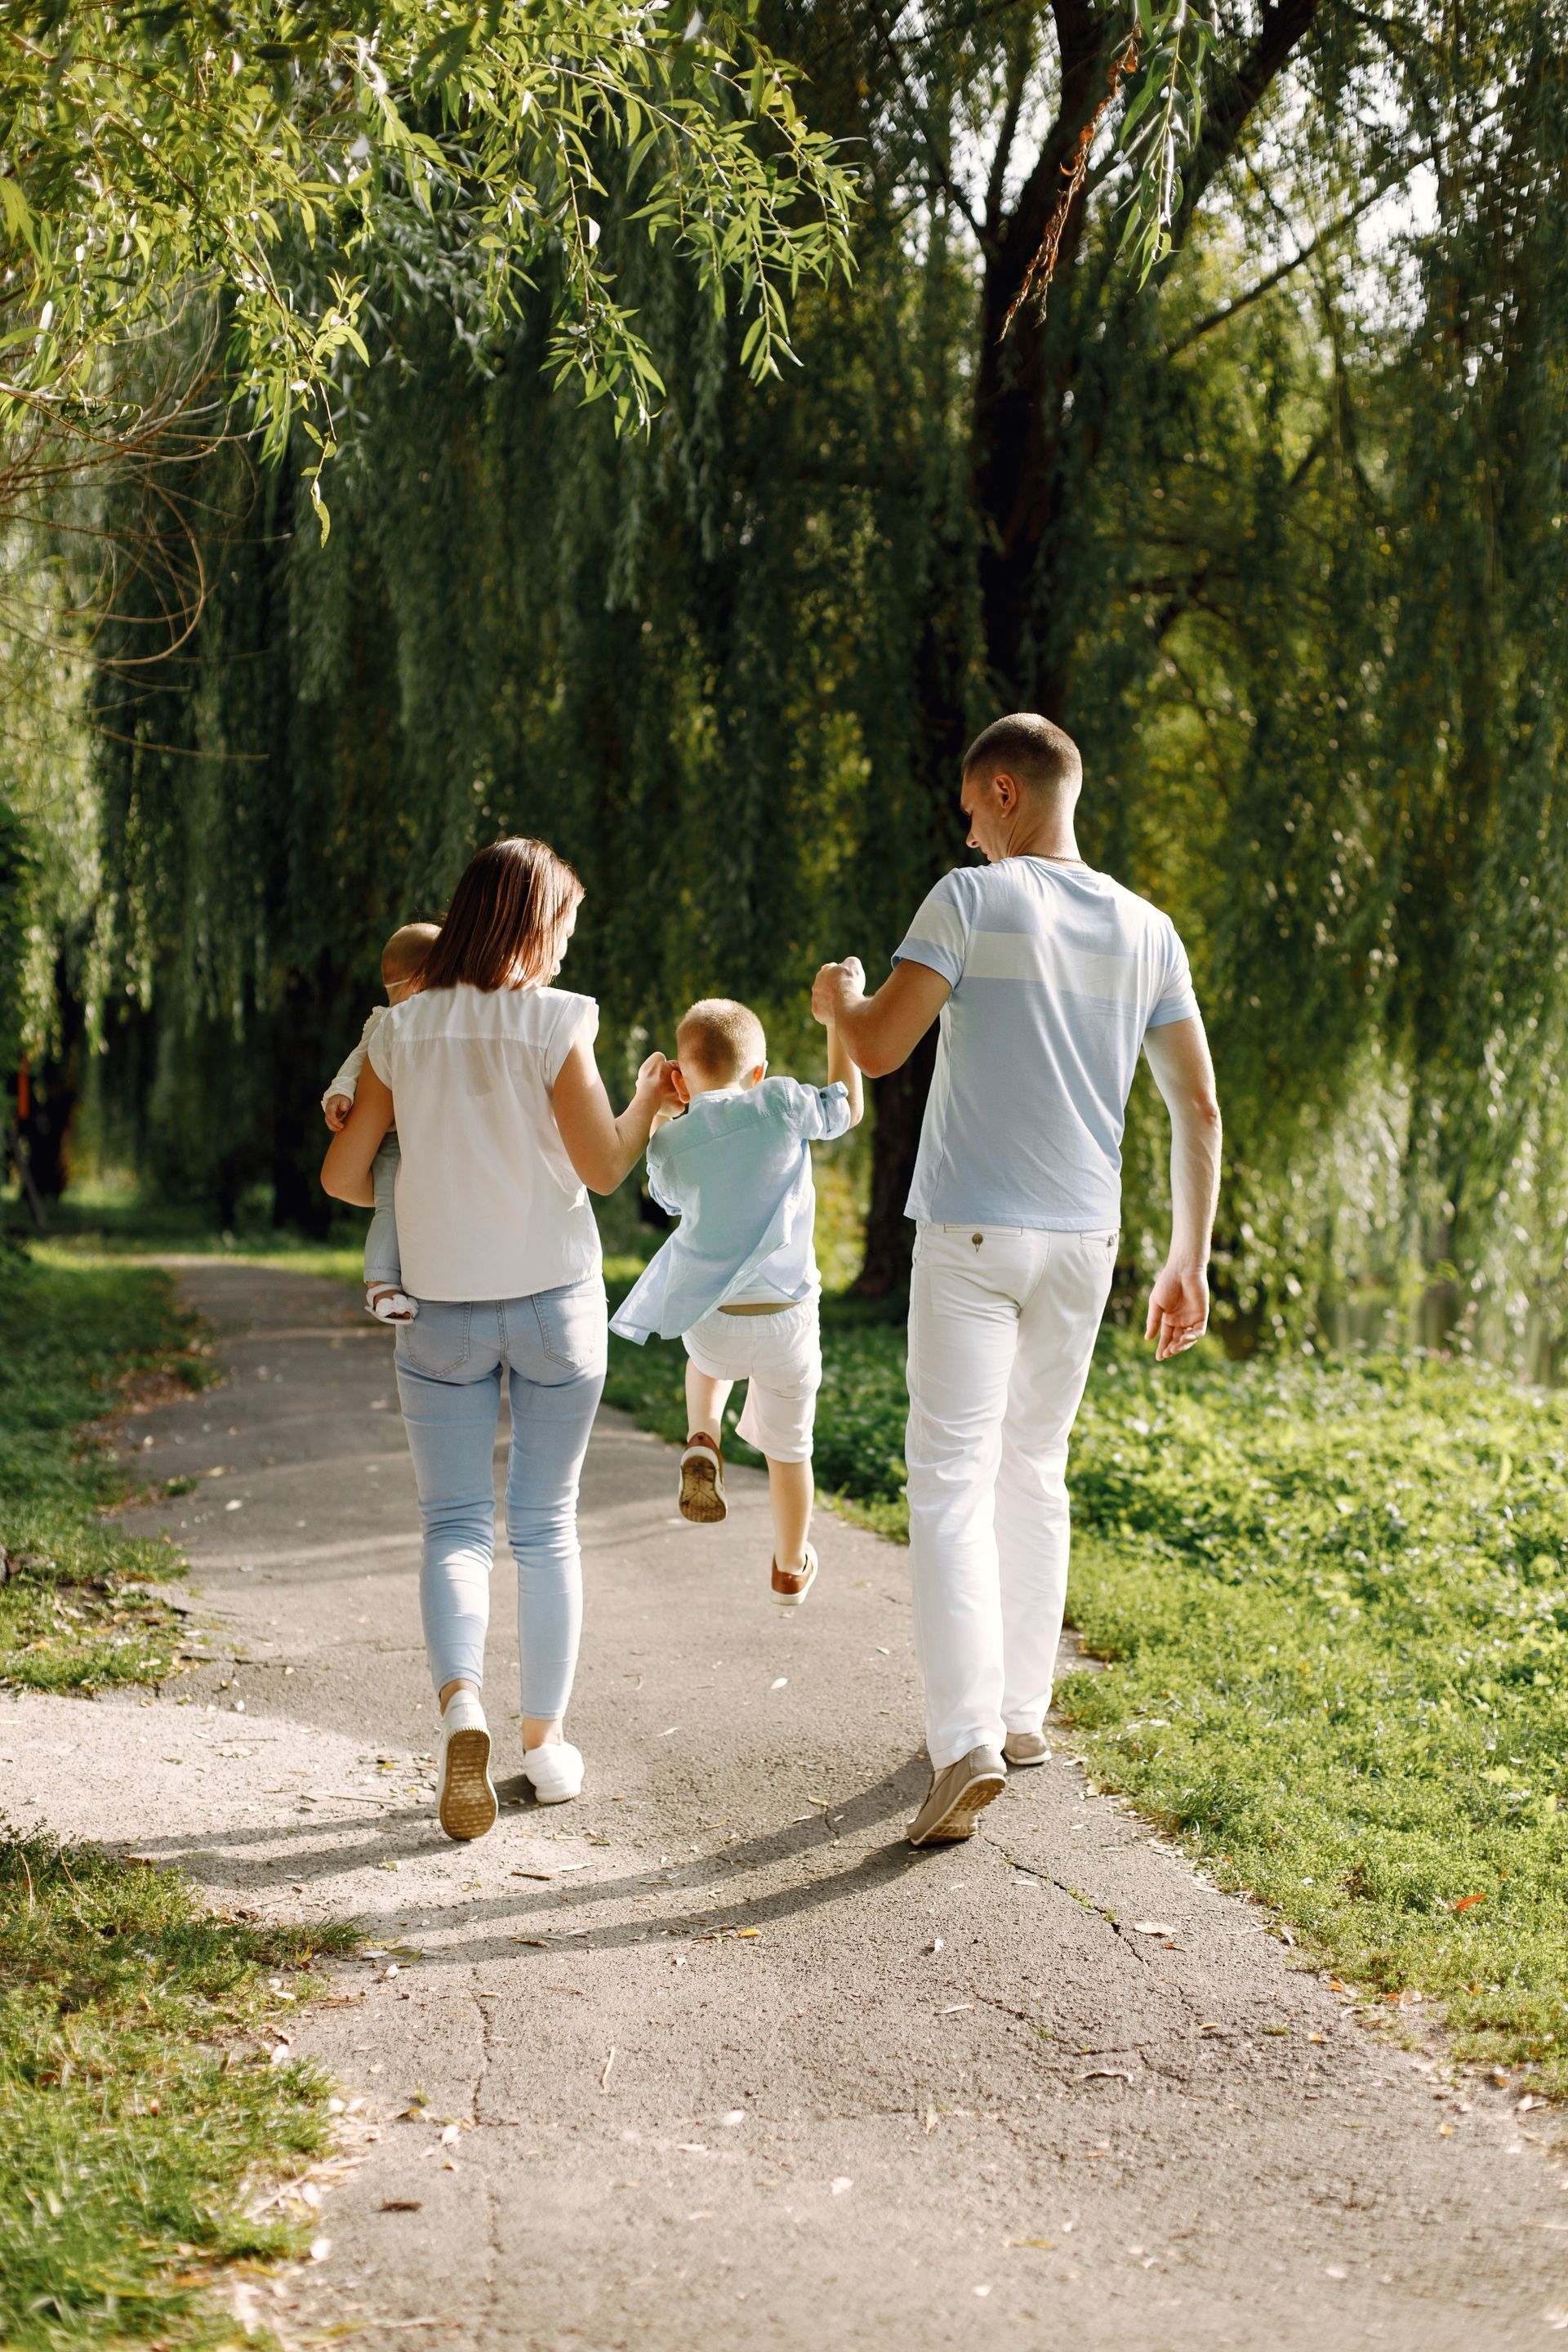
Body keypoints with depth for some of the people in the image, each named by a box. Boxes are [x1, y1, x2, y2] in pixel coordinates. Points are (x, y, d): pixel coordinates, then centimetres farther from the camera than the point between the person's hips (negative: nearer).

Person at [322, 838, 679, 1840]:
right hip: (555, 1303, -1)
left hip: (443, 1309, 1)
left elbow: (343, 1174, 2)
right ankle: (546, 1737, 16)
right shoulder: (554, 1021, -10)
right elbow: (602, 1166, -10)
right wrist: (650, 1099, 7)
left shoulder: (401, 1032, -1)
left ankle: (462, 1708, -18)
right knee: (548, 1524, 12)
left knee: (455, 1523, 6)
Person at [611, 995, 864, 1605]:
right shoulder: (780, 1103, -11)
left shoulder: (669, 1145, -5)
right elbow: (848, 1106, 7)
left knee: (706, 1358, 39)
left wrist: (651, 1113, 16)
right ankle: (790, 1569, 33)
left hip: (711, 1322, 1)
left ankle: (703, 1442, 15)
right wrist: (839, 1022, 13)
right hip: (786, 1319, -1)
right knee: (788, 1450, 19)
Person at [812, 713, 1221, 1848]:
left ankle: (967, 1739, -16)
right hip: (1083, 1242, 5)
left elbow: (879, 1048, -12)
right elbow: (1199, 1108, 7)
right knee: (1035, 1471, 18)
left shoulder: (973, 900, -7)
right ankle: (1023, 1712, 24)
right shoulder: (1147, 931, 8)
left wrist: (839, 997, 11)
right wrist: (1191, 1262, 12)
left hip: (972, 1236, -5)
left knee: (955, 1480, -6)